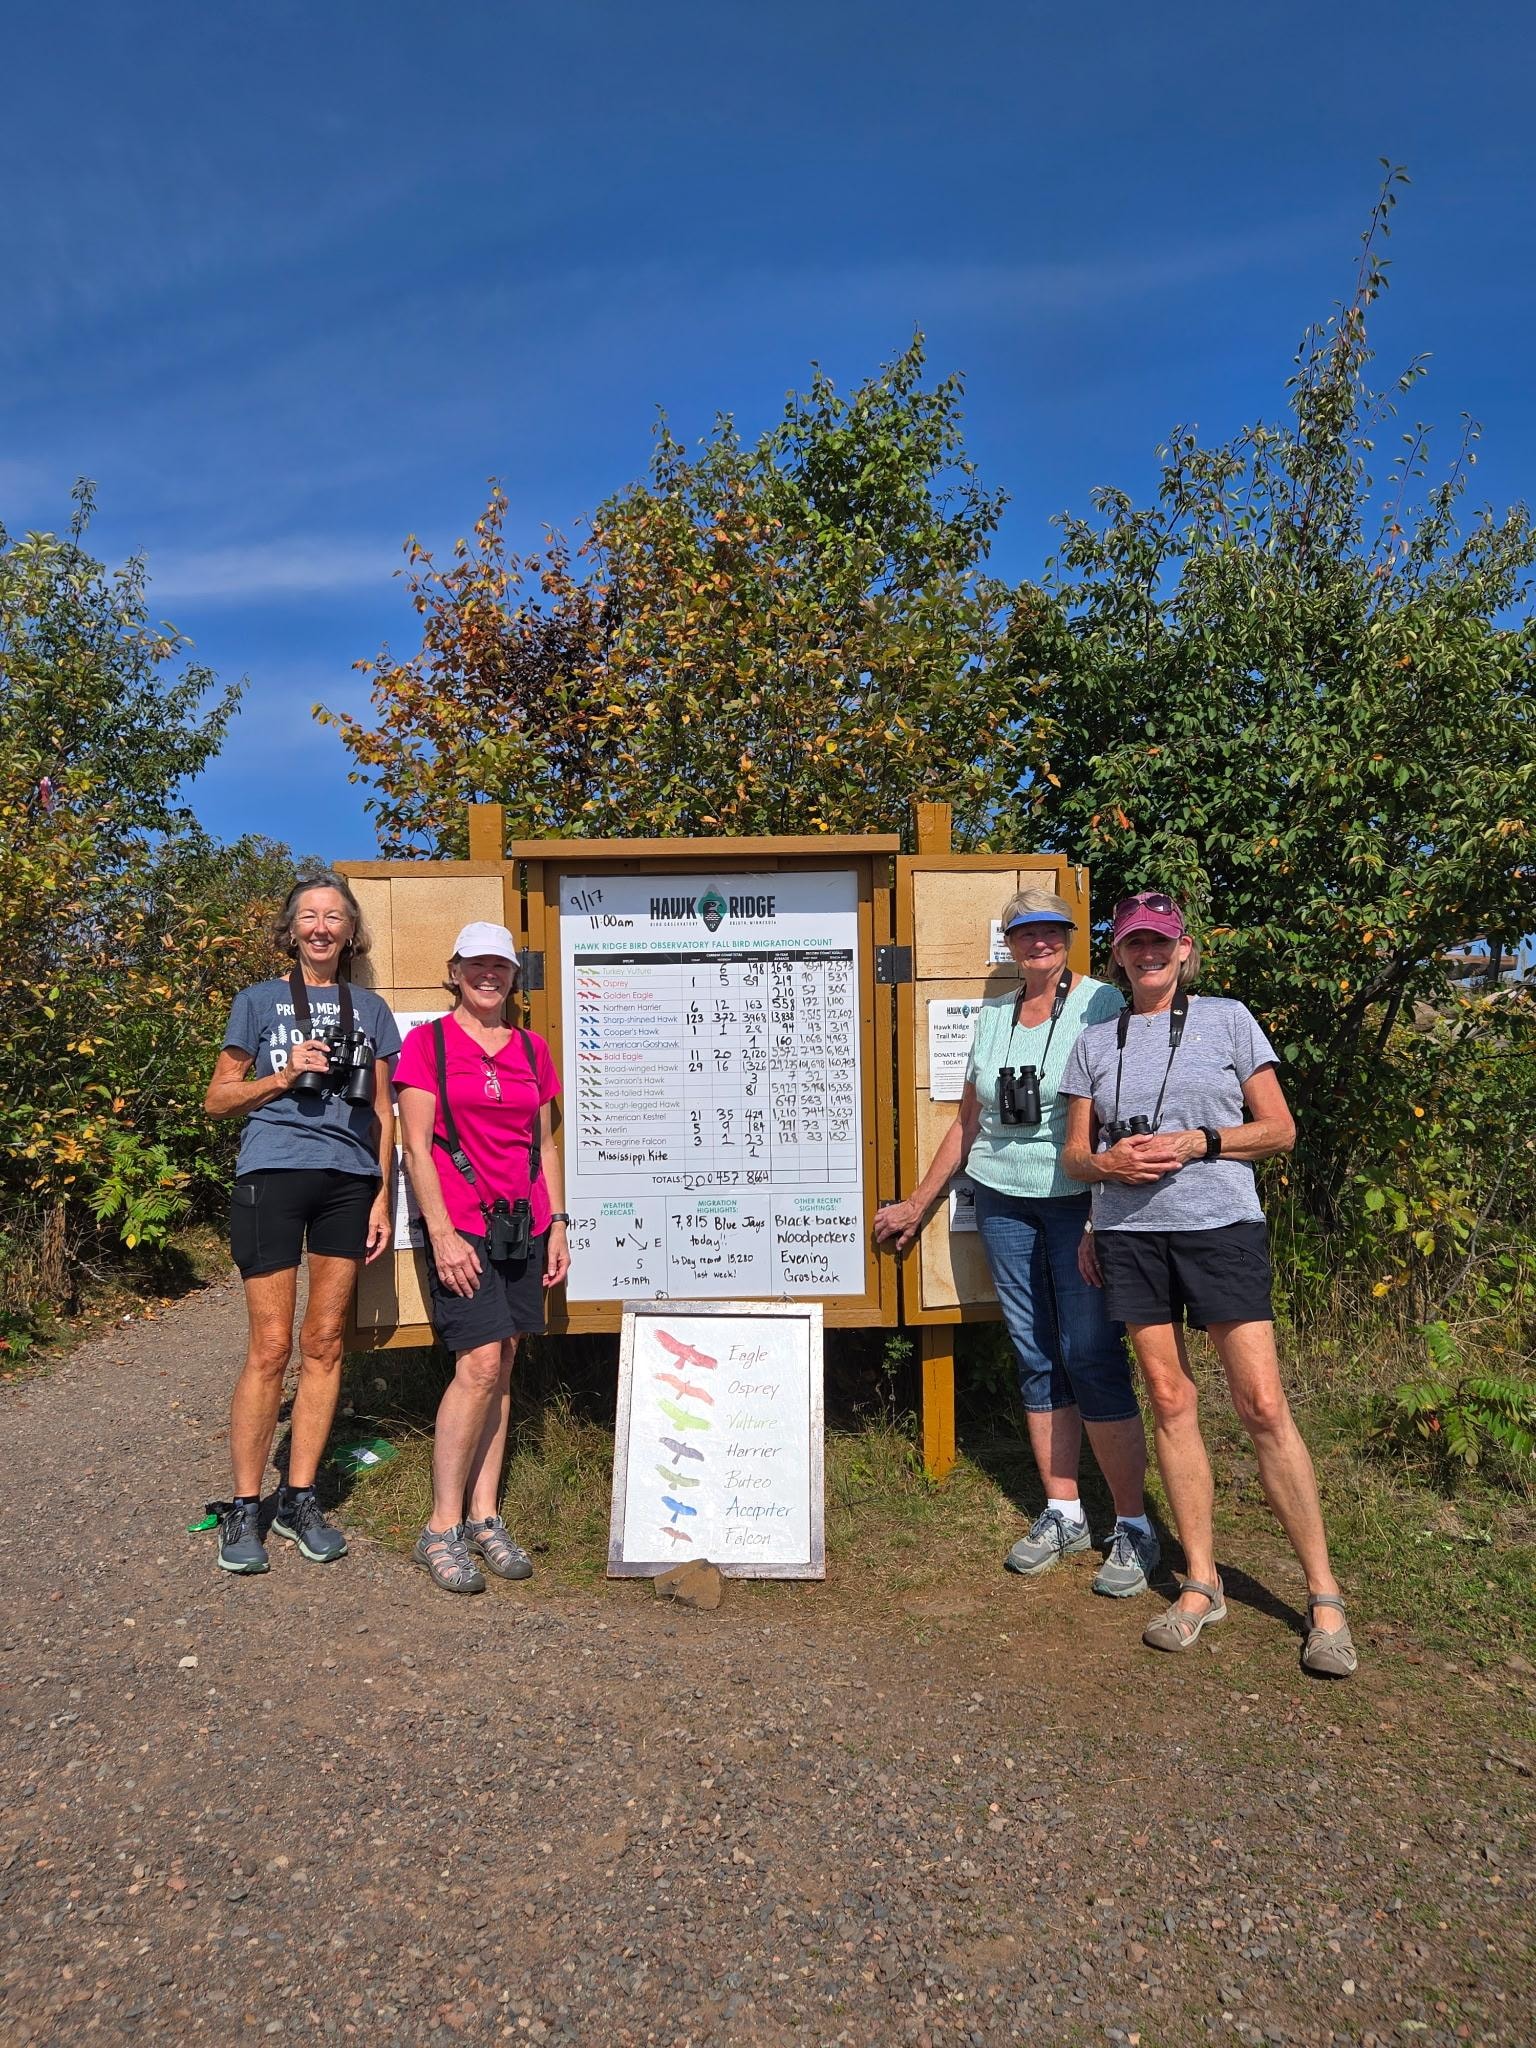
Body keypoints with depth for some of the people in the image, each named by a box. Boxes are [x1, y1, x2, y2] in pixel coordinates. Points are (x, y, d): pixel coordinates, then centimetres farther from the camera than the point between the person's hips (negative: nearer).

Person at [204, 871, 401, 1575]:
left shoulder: (368, 1008, 14)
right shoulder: (259, 1001, 8)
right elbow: (217, 1099, 8)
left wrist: (382, 1195, 8)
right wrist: (285, 1075, -9)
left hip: (349, 1180, 3)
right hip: (272, 1174, -3)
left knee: (324, 1344, 5)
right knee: (271, 1347, -4)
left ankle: (300, 1498, 17)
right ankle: (244, 1506, 10)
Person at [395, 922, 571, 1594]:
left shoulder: (531, 1049, 14)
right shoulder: (428, 1041, 0)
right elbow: (415, 1146, -5)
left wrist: (557, 1223, 10)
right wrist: (442, 1233, -13)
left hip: (523, 1223, 5)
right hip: (461, 1223, -5)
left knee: (501, 1368, 7)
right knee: (480, 1365, -12)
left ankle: (483, 1519, 16)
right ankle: (441, 1530, 0)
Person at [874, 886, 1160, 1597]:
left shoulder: (1102, 1005, -4)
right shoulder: (991, 1017, 11)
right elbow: (968, 1123, 17)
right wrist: (916, 1205, 20)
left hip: (1081, 1200, -5)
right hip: (1004, 1203, 5)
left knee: (1091, 1358, -6)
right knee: (1036, 1359, 9)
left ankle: (1133, 1526, 7)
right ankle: (1062, 1514, 21)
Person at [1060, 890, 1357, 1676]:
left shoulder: (1228, 1020, 5)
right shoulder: (1095, 1042, 12)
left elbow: (1279, 1130, 3)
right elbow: (1074, 1153, 13)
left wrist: (1199, 1142, -12)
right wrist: (1109, 1163, -10)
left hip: (1220, 1226, -3)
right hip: (1129, 1234, 3)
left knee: (1263, 1405, -6)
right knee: (1169, 1399, 6)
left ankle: (1324, 1598, 8)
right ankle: (1201, 1585, 17)